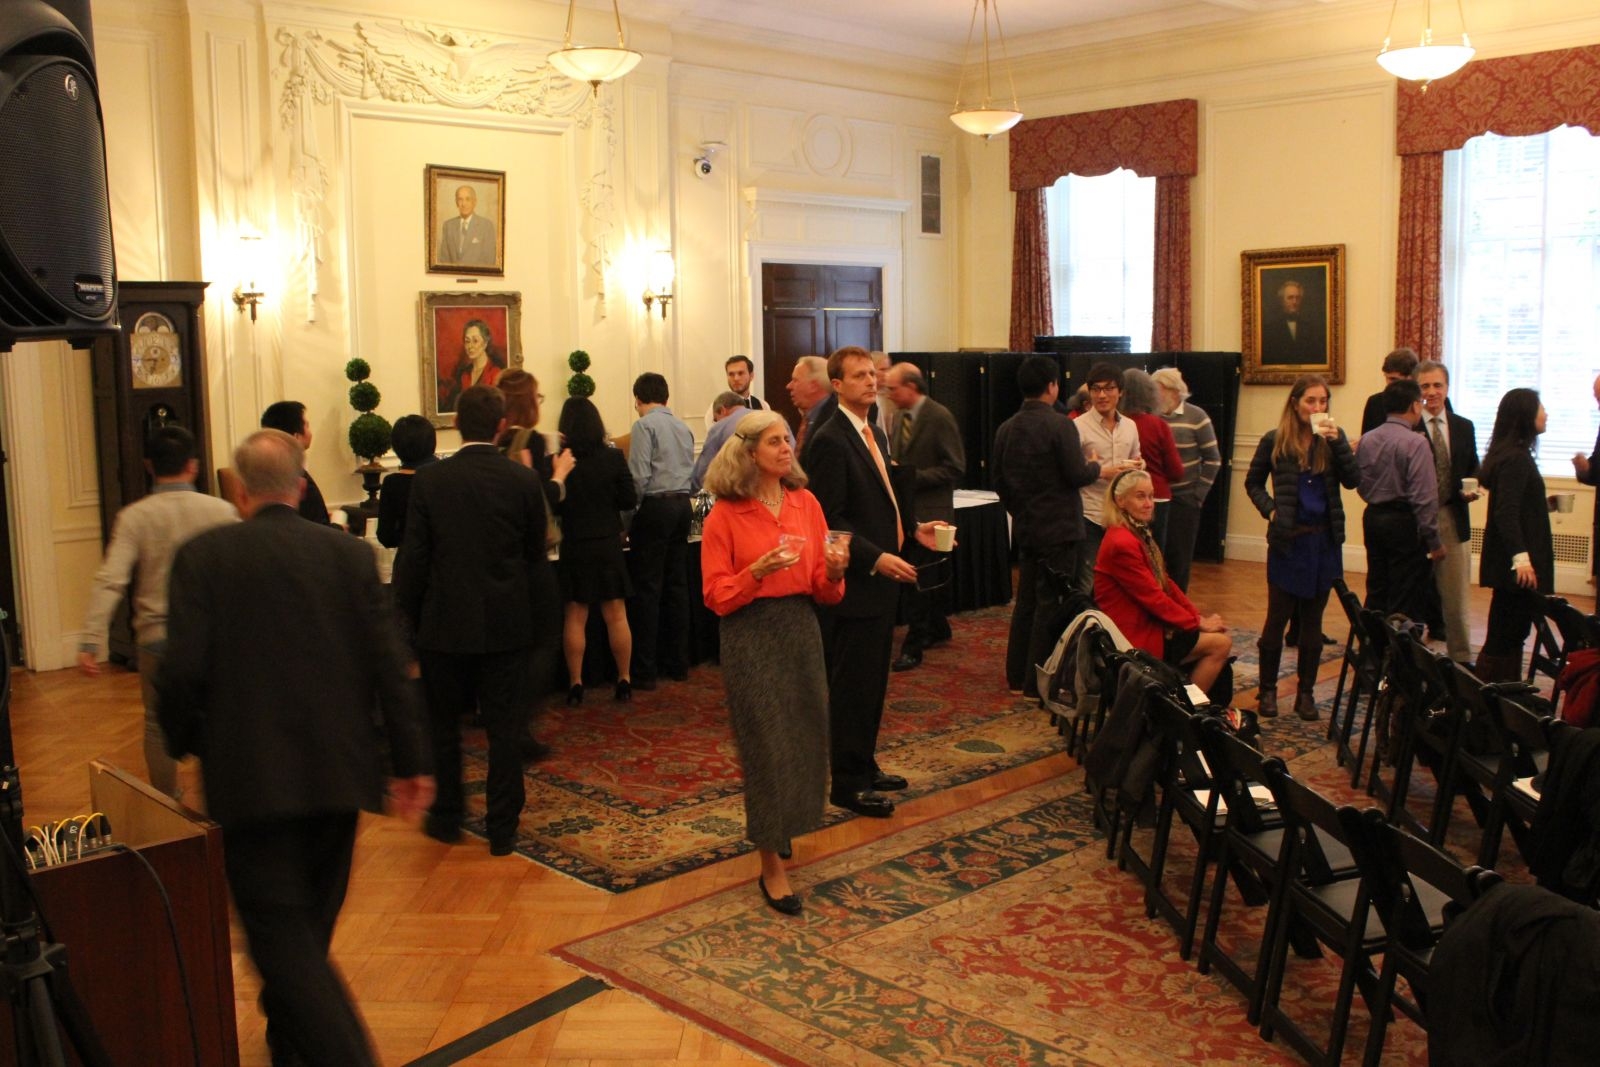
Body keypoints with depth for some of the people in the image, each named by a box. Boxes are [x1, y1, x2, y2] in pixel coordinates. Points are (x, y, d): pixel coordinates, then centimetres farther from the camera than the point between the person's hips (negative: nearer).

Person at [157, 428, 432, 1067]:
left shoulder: (203, 556, -6)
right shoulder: (351, 554, 0)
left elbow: (183, 669, -11)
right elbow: (390, 667, -2)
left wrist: (182, 743, 8)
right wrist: (410, 762, 5)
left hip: (250, 775, -4)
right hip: (337, 773, 4)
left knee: (280, 930, 0)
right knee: (310, 923, 21)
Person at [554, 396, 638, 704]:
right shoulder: (613, 458, -9)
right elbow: (629, 500, -3)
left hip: (573, 546, -1)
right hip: (608, 544, 1)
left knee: (575, 616, 9)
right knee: (616, 615, 10)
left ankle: (575, 684, 12)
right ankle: (624, 680, 17)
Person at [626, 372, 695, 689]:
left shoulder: (645, 425, -7)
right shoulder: (682, 427, 14)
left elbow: (639, 477, -14)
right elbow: (692, 472, 12)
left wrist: (628, 519, -8)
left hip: (656, 506, -7)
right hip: (683, 505, 7)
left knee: (647, 589, -3)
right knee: (677, 585, 12)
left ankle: (645, 671, -3)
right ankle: (678, 663, 17)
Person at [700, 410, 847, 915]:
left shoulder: (807, 504, 5)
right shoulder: (725, 515, -7)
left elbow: (824, 591, 6)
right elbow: (718, 597, -8)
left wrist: (834, 570, -15)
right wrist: (759, 571, -23)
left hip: (801, 629, 5)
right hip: (751, 635, -4)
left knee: (804, 737, 10)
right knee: (767, 745, -1)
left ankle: (783, 830, 37)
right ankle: (772, 868, 10)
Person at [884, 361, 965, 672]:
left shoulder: (940, 417, -13)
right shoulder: (900, 416, 10)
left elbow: (955, 468, -15)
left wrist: (914, 476, -19)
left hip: (929, 511, -7)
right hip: (905, 508, 7)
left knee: (917, 580, -9)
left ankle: (913, 647, -4)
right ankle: (938, 629, 33)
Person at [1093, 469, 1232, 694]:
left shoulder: (1141, 534, 11)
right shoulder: (1122, 543, -21)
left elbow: (1166, 583, 12)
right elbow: (1153, 597, -19)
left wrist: (1198, 616, 2)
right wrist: (1197, 622, -10)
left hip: (1147, 623, 10)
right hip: (1135, 636, -10)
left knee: (1221, 638, 6)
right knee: (1220, 643, -8)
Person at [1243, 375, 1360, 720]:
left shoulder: (1333, 438, 3)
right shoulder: (1275, 441, -2)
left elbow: (1352, 480, -9)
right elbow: (1253, 483, 9)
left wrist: (1338, 441, -18)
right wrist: (1270, 509, -6)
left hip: (1325, 540, 2)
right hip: (1288, 540, -2)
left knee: (1313, 620, 9)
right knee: (1277, 617, 2)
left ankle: (1306, 692, 17)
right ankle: (1267, 690, 15)